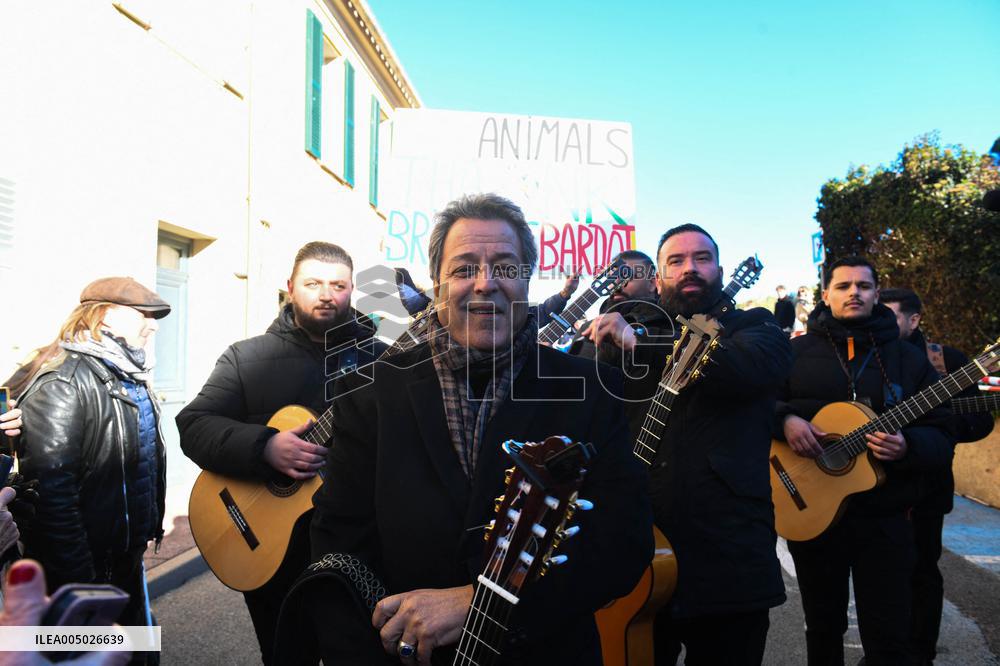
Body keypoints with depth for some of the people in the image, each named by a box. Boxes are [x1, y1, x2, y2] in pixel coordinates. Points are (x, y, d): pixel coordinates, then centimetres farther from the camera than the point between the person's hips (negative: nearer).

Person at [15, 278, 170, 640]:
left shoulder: (132, 378, 11)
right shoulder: (63, 383, -20)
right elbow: (51, 491, -27)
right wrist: (80, 581, -25)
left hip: (129, 558, 9)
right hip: (86, 572, -9)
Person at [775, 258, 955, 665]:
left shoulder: (908, 359, 5)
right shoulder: (795, 352, 2)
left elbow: (941, 440, 2)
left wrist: (907, 446, -19)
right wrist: (785, 420, -21)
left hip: (884, 520, 0)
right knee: (823, 632, 16)